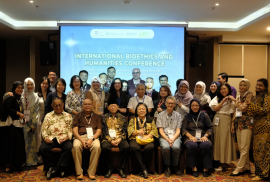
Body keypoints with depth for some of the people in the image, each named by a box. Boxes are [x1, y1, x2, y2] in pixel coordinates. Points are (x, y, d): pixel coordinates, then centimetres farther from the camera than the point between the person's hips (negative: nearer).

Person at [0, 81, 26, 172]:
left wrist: (23, 119, 8)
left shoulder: (19, 98, 18)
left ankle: (14, 163, 19)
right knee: (10, 144, -7)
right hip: (10, 124, -9)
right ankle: (8, 165, 2)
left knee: (17, 144, 9)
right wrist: (18, 113, -17)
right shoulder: (10, 97, -9)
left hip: (17, 124, 9)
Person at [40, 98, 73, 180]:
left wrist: (68, 137, -11)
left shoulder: (68, 116, 18)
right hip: (51, 138, 1)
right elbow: (44, 128, 12)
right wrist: (45, 137, -8)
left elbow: (70, 129, 9)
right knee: (43, 148, -30)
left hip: (63, 138, -1)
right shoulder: (48, 115, 20)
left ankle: (54, 170, -20)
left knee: (69, 147, -33)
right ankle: (51, 166, -8)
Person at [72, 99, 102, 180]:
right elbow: (75, 130, 7)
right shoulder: (77, 116, 19)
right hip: (80, 136, 0)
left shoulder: (97, 117, 20)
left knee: (97, 147, -34)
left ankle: (91, 172, -24)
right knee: (76, 146, -34)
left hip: (93, 137, 0)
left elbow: (99, 131, 9)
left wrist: (91, 139, -11)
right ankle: (79, 173, -24)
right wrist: (82, 140, -12)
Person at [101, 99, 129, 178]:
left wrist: (119, 139, -11)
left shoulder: (122, 118, 14)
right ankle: (109, 169, -12)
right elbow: (104, 132, 3)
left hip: (120, 138, 1)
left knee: (126, 147, -31)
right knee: (104, 147, -34)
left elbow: (125, 131, 7)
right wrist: (111, 140, -12)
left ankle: (121, 169, -13)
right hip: (108, 139, 0)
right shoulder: (104, 117, 12)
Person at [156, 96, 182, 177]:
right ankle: (167, 167, -10)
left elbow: (178, 130, 6)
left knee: (176, 147, -33)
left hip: (175, 137, 1)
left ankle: (175, 166, -8)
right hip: (164, 137, 0)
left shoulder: (178, 115, 14)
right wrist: (167, 139, -13)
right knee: (165, 147, -34)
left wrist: (173, 139, -13)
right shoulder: (160, 115, 10)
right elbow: (160, 130, 3)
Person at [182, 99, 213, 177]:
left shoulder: (204, 115, 16)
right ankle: (193, 168, -24)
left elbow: (210, 127, 12)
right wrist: (190, 136, -12)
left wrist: (205, 136, -6)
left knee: (207, 145, -34)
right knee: (192, 146, -36)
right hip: (190, 138, 0)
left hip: (202, 137, 1)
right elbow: (184, 129, 6)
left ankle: (206, 169, -22)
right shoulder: (187, 117, 16)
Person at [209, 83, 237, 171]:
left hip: (226, 120, -4)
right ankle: (217, 160, 12)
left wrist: (233, 124, -10)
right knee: (217, 140, 4)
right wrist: (223, 101, -6)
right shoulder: (217, 98, 14)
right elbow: (215, 108, 2)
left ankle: (222, 164, 2)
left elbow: (233, 113, -1)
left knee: (224, 140, -3)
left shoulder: (231, 100, 3)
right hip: (217, 120, 4)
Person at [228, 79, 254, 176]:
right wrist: (233, 123, 13)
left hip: (246, 123, -8)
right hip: (238, 123, 8)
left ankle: (239, 168, -2)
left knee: (244, 148, -5)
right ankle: (247, 167, 18)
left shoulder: (249, 95, -6)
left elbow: (244, 108, -16)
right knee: (241, 147, 9)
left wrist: (234, 100, -6)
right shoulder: (238, 96, 16)